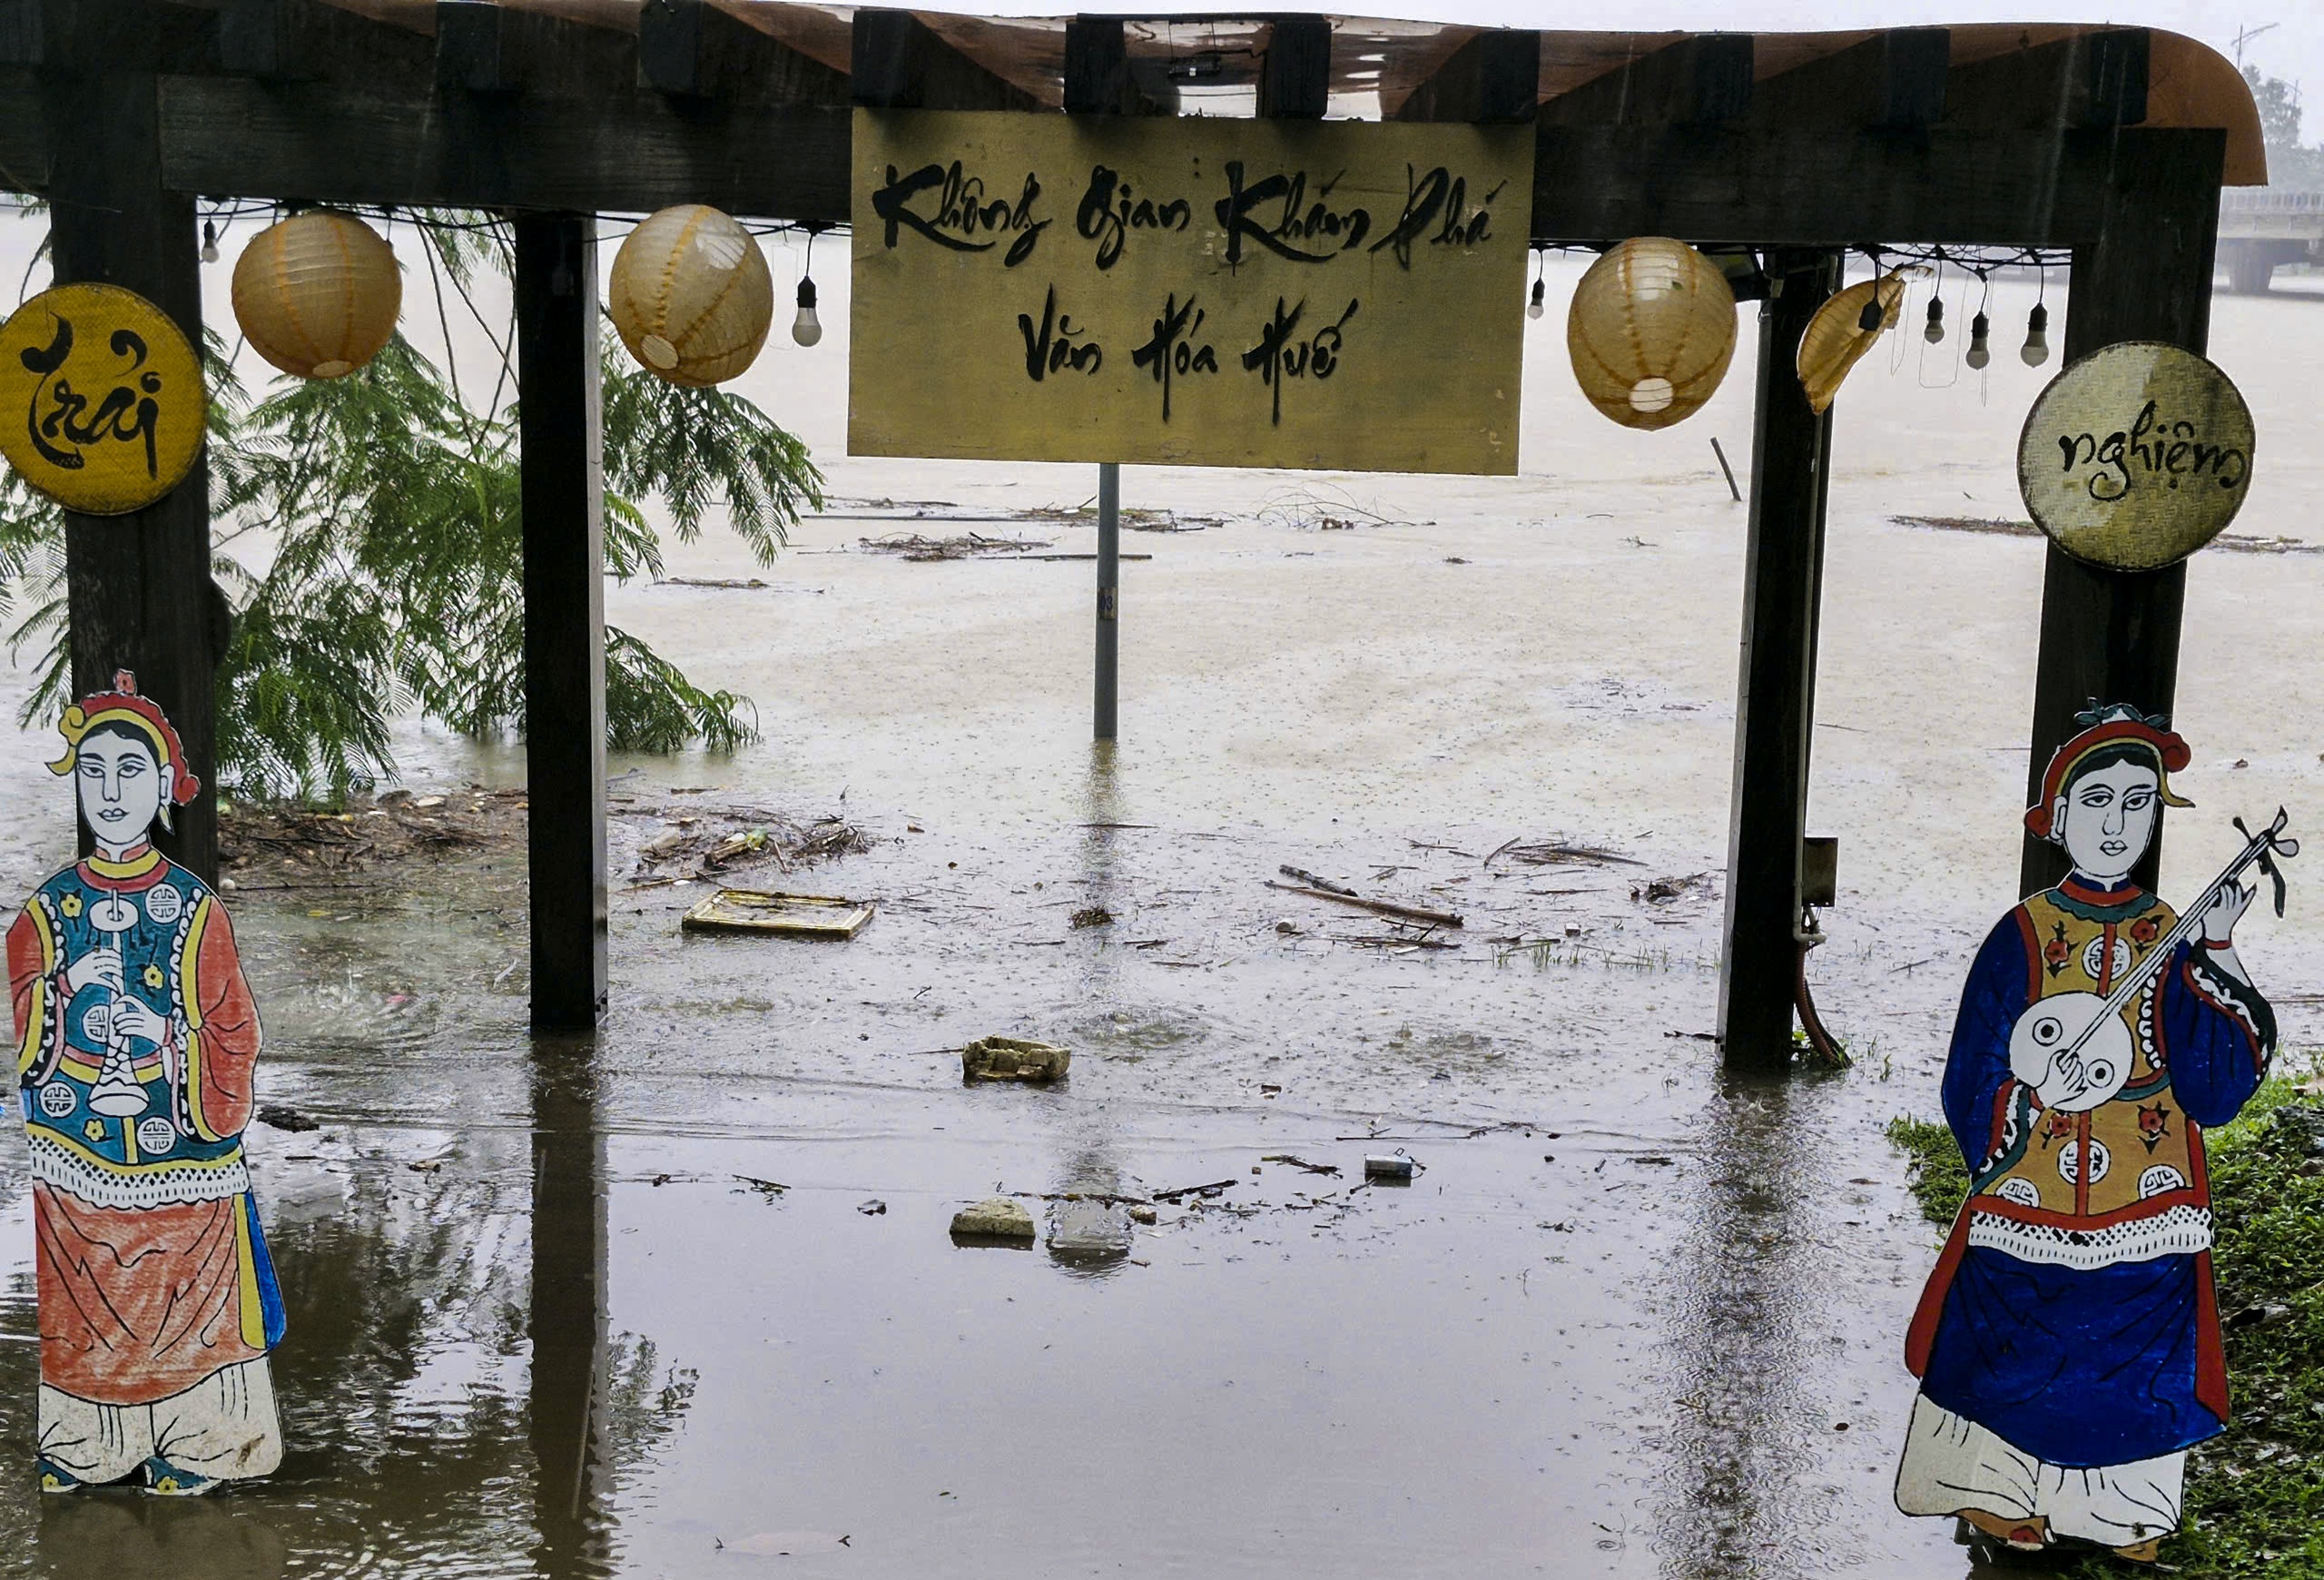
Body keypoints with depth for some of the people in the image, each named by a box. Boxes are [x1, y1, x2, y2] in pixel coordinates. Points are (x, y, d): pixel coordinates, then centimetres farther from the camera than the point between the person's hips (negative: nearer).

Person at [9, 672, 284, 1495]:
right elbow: (23, 1039, 3)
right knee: (75, 1307, 7)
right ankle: (70, 1450, 21)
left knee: (180, 1298, 4)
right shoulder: (47, 908, 3)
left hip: (177, 1151, -1)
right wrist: (63, 996, -15)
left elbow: (234, 1027, -1)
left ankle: (184, 1454, 16)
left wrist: (165, 1038, -14)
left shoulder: (195, 907, -2)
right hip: (71, 1148, 2)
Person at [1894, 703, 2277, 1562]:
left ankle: (2120, 1511, 29)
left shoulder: (2174, 939, 0)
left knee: (2131, 1362, 9)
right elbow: (1972, 1088, -5)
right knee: (2018, 1351, 7)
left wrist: (2217, 959, -18)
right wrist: (2033, 1095, -25)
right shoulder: (2022, 936, -6)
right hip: (2030, 1209, -2)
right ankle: (2002, 1502, 28)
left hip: (2143, 1215, 2)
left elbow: (2215, 1090, -10)